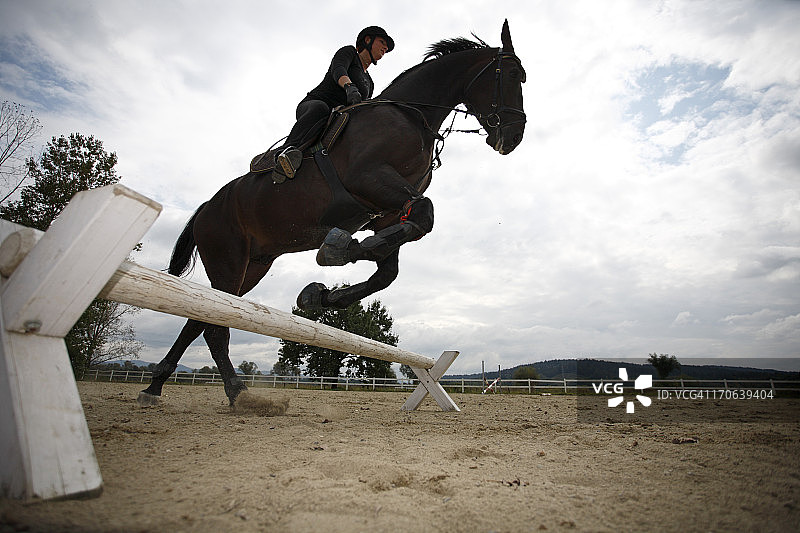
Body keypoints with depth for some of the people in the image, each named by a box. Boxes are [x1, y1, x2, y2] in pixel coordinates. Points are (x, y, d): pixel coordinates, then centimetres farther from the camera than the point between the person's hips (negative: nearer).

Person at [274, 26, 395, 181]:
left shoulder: (369, 83, 30)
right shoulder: (348, 52, 10)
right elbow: (338, 70, -13)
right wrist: (349, 87, -36)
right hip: (310, 105, -6)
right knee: (320, 108, -42)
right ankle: (288, 149, -58)